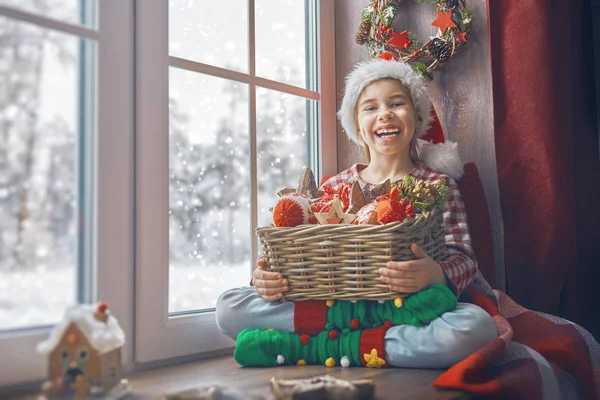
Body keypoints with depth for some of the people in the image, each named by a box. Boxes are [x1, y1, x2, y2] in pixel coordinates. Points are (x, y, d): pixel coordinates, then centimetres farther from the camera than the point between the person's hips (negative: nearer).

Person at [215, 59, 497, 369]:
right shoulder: (332, 187, 14)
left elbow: (464, 260, -2)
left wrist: (436, 273, -26)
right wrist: (268, 278, -11)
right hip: (336, 303, 3)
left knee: (476, 327, -35)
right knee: (228, 306, -16)